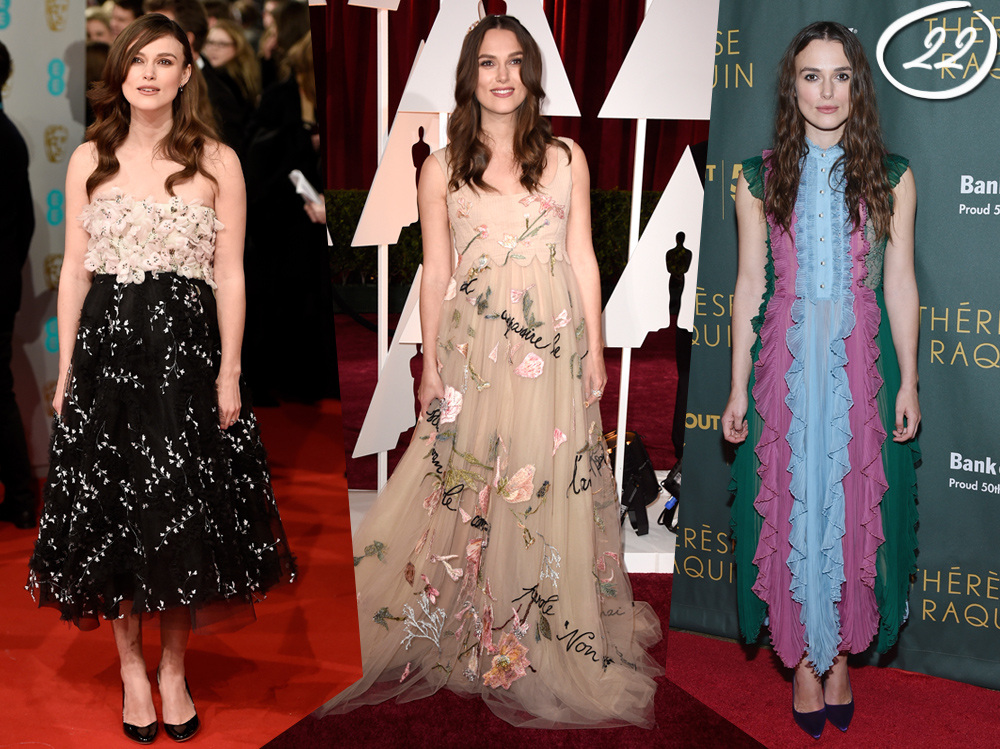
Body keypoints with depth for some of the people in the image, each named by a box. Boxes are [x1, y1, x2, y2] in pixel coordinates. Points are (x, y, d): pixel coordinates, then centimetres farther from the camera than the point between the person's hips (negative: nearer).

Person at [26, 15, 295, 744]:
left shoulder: (217, 162, 1)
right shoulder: (90, 160, 8)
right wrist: (65, 369, 4)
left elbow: (229, 275, 0)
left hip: (187, 349, -2)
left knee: (184, 512, 3)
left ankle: (174, 668, 21)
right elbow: (74, 269, 8)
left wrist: (229, 372, -6)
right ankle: (131, 667, 23)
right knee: (110, 510, 6)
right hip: (106, 348, 2)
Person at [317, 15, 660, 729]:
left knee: (550, 488, 5)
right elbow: (435, 271, 5)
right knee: (467, 488, 5)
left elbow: (583, 258, 7)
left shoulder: (566, 157, 6)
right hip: (472, 349, 0)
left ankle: (547, 638, 22)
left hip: (553, 348, 0)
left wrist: (595, 346, 4)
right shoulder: (443, 168, 4)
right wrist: (431, 361, 2)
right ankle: (475, 638, 21)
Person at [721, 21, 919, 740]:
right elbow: (750, 286, 3)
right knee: (790, 509, 6)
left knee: (855, 509, 8)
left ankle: (841, 653, 27)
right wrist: (739, 387, 2)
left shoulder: (891, 176, 2)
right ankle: (805, 658, 24)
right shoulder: (761, 179, 2)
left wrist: (908, 381, 2)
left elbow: (900, 282, 4)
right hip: (784, 366, 0)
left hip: (862, 367, 0)